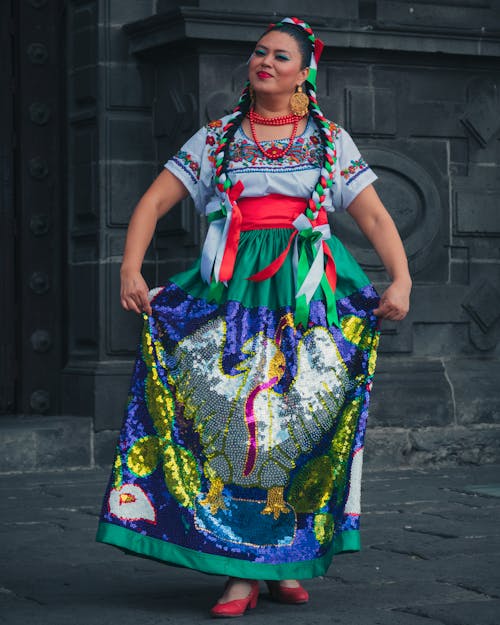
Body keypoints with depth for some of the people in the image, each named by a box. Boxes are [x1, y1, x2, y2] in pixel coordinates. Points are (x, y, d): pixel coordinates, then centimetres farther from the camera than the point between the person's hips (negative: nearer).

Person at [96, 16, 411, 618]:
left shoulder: (331, 141, 13)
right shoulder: (214, 139, 14)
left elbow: (375, 215, 8)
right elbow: (152, 203, 10)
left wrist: (401, 278, -8)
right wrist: (130, 269, -6)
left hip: (310, 293, 0)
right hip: (232, 291, 0)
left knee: (304, 413, -10)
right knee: (230, 412, -15)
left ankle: (287, 558, 2)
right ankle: (239, 568, -11)